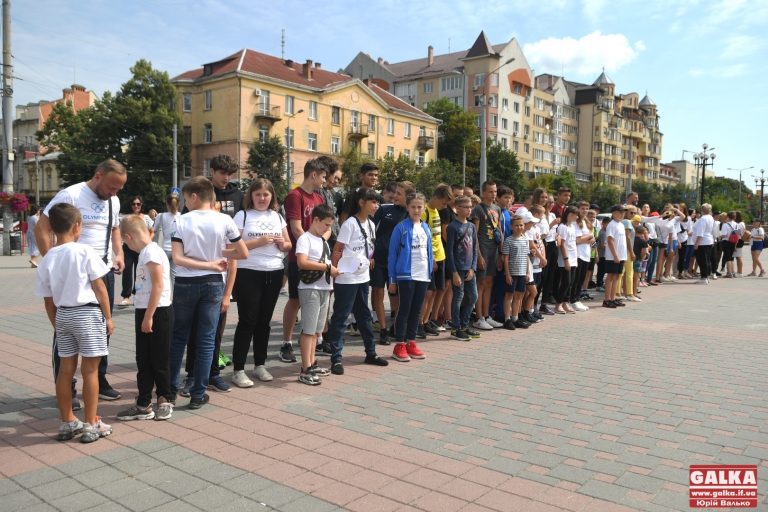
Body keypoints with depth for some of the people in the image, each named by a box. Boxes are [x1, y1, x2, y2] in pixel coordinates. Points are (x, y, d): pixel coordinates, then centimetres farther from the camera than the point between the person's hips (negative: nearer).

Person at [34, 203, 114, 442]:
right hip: (88, 313, -5)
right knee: (90, 369, 1)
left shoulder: (47, 260, 3)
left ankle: (68, 422, 23)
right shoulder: (85, 252, -11)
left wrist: (56, 325, 19)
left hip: (62, 315, 5)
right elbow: (99, 287, -10)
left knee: (65, 369, 12)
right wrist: (108, 317, -2)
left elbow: (48, 299, 8)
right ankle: (91, 425, 7)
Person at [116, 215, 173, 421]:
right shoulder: (146, 252, 14)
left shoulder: (151, 251, -16)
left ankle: (165, 400, 20)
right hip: (145, 312, 9)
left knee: (158, 361, 4)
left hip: (158, 313, -9)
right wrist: (144, 316, 14)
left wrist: (149, 316, -19)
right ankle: (143, 405, 21)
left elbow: (158, 286, -21)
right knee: (144, 361, 13)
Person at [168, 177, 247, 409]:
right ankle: (198, 394, 9)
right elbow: (243, 253, -2)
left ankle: (171, 388, 24)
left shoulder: (182, 221, -7)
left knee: (178, 337, 15)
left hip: (185, 284, 0)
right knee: (206, 339, 6)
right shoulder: (224, 220, -6)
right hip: (213, 284, 0)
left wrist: (209, 264, -11)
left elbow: (177, 258, -14)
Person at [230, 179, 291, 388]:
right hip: (248, 273, -4)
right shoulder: (242, 215, -2)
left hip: (274, 274, 5)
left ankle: (260, 365, 23)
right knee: (247, 320, -4)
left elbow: (288, 245, 17)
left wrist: (282, 243, -5)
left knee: (264, 320, 11)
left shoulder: (277, 217, 12)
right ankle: (238, 370, 3)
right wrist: (257, 242, -19)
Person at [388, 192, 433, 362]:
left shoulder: (426, 228, 10)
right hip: (406, 275, -5)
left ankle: (411, 342, 21)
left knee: (416, 311, 11)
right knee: (404, 310, -1)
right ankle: (399, 346, 7)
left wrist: (430, 271, 9)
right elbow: (392, 254, -6)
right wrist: (392, 279, -8)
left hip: (423, 276, 5)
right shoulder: (401, 228, -7)